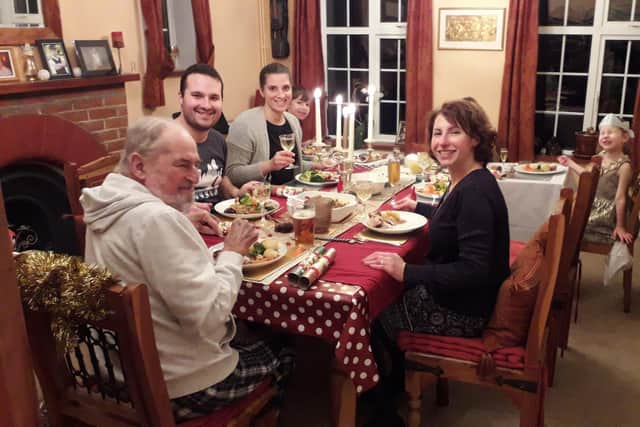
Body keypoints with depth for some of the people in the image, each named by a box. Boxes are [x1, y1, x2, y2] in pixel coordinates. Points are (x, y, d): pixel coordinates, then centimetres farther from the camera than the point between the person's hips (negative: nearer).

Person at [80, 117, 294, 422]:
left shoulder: (111, 207, 2)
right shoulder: (157, 218, -28)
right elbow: (209, 317, -29)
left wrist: (187, 223, 2)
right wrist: (232, 254, -17)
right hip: (180, 388, -9)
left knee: (257, 339, 27)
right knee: (283, 354, 15)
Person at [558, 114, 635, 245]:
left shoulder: (624, 166, -20)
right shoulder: (601, 156, 1)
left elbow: (620, 198, -19)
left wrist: (620, 226, -14)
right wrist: (570, 163, 22)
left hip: (607, 211, -8)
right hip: (592, 204, 8)